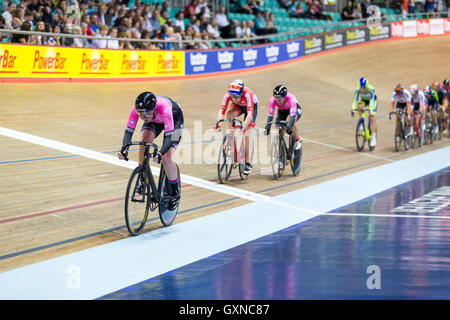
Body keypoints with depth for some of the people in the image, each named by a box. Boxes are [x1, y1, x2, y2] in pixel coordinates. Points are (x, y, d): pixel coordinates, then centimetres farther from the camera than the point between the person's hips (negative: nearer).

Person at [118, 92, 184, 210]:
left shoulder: (164, 108, -44)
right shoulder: (137, 109, -33)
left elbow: (169, 136, -46)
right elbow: (129, 130, -32)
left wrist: (160, 153, -61)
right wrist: (124, 149, -49)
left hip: (174, 119, -4)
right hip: (154, 120, 4)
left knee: (166, 159, -17)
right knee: (145, 138, -30)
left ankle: (175, 193, 6)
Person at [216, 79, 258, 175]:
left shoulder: (247, 94, -41)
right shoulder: (228, 94, -31)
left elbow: (250, 114, -44)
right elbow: (221, 111, -31)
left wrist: (243, 127, -55)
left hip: (251, 106, -4)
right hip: (238, 106, 4)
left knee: (247, 135, -15)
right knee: (228, 113, -32)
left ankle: (248, 163, -8)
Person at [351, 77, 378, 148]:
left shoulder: (371, 89, -36)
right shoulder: (358, 90, -29)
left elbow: (372, 101, -43)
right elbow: (355, 100, -32)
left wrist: (371, 110, -55)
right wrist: (353, 109, -44)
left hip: (372, 101, -3)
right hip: (363, 100, 3)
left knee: (372, 118, -15)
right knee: (359, 107, -32)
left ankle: (373, 138, -14)